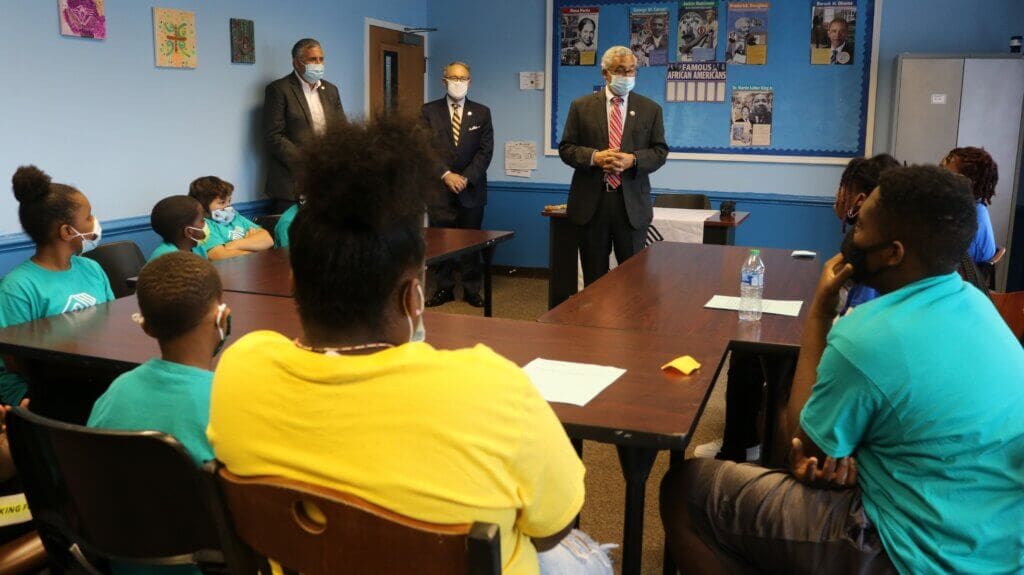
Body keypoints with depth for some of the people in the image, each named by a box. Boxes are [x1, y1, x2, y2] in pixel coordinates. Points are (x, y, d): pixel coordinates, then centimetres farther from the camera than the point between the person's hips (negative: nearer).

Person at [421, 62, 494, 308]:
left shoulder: (482, 112, 6)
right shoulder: (429, 110, 4)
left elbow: (485, 151, -1)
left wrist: (465, 178, -12)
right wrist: (446, 175, -14)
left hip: (471, 190, 0)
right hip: (440, 188, 0)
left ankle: (472, 290, 15)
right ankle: (444, 288, 16)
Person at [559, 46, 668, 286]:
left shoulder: (650, 109, 7)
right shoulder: (581, 106, 6)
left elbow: (660, 152, 5)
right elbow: (566, 148, 4)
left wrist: (633, 160, -15)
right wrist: (594, 157, -15)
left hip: (632, 203, 0)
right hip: (591, 201, 0)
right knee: (594, 276, 8)